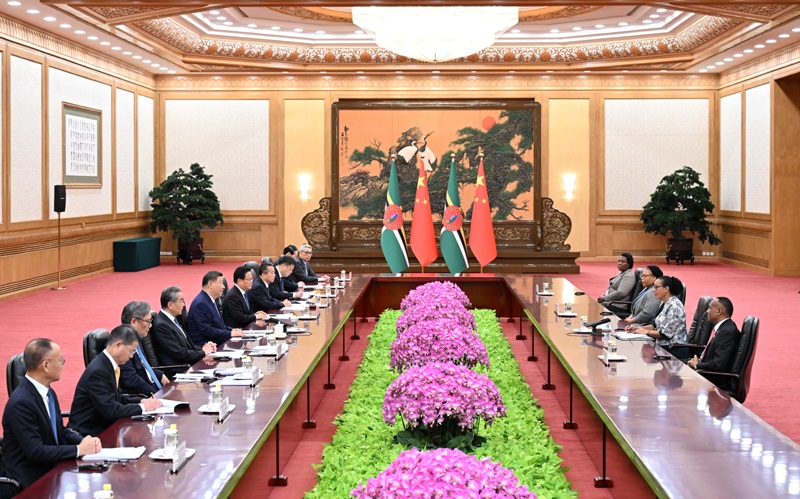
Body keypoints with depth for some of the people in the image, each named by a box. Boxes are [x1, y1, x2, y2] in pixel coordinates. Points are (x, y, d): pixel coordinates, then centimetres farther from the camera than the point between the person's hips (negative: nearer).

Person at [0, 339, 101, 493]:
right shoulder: (21, 402, -22)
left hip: (49, 470, 8)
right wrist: (79, 449, -18)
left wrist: (85, 441, -5)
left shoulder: (48, 393, 6)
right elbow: (35, 452, -23)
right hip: (28, 482, -8)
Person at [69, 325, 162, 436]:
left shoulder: (108, 365, 6)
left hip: (103, 426, 9)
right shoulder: (98, 371, -21)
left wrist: (141, 402, 0)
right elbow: (110, 410, -23)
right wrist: (142, 407, -13)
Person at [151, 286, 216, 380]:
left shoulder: (172, 319, 12)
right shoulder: (161, 325, -16)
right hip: (176, 373, -9)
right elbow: (179, 354, -17)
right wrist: (203, 352, -5)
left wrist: (202, 349, -2)